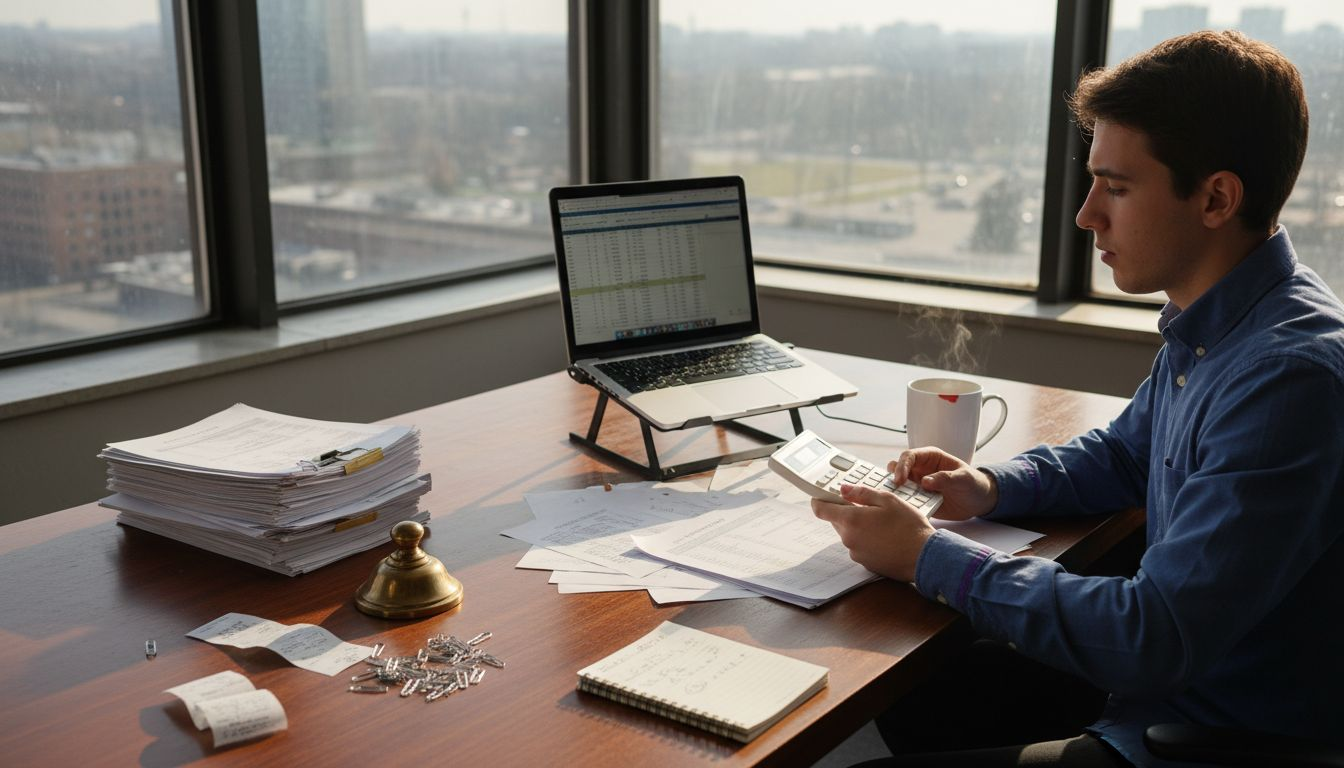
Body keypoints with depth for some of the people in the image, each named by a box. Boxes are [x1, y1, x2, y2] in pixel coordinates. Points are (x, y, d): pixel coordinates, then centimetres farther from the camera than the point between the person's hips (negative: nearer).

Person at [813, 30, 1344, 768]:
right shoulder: (1207, 327, 2)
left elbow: (1154, 640, -30)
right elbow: (1121, 456, 20)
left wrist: (929, 556, -21)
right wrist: (993, 488, 0)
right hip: (1165, 679, 9)